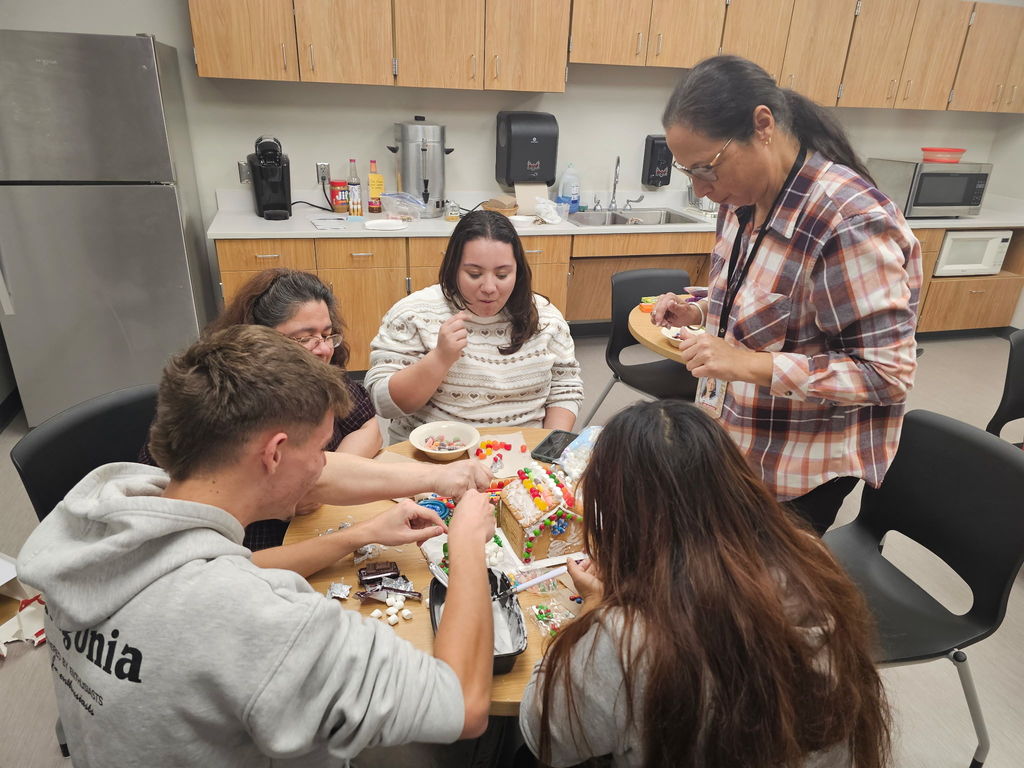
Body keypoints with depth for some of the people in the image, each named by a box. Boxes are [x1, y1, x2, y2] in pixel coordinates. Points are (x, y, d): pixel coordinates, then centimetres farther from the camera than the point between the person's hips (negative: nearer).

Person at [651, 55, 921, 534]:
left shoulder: (847, 222, -27)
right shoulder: (745, 198, -2)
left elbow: (889, 375, -24)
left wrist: (751, 365, -32)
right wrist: (698, 313, -5)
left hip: (803, 471, -7)